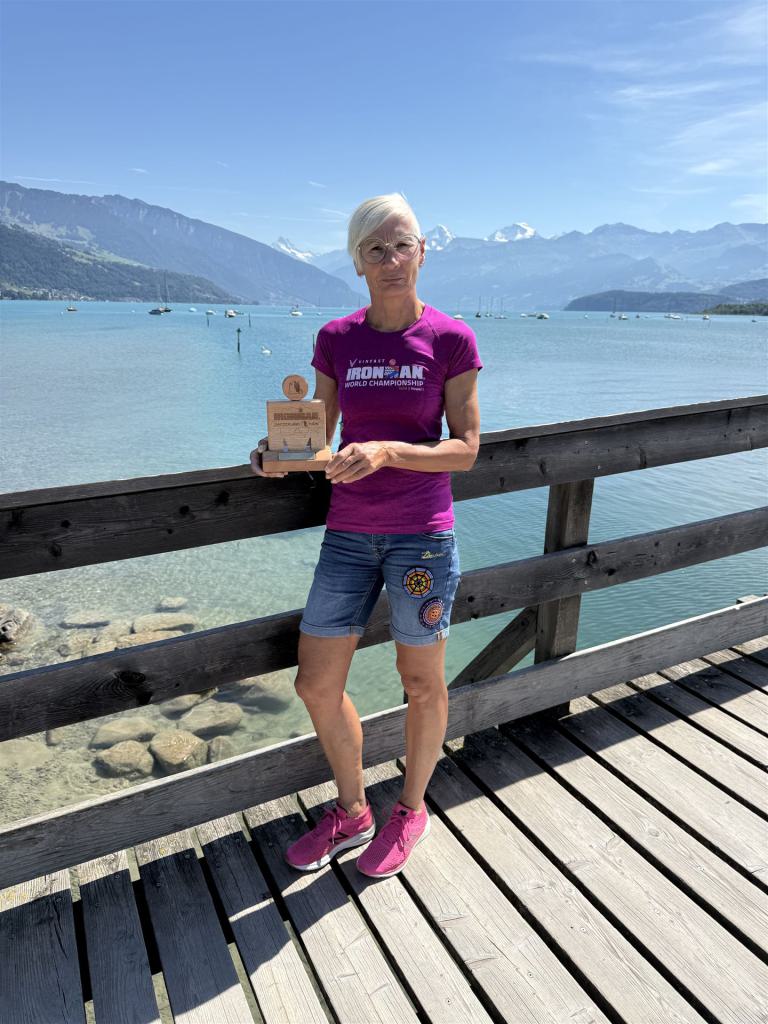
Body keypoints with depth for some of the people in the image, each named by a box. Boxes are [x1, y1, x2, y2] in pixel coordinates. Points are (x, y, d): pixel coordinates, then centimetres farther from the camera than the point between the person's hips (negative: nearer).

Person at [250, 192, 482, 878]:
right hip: (349, 533, 4)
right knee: (316, 684, 8)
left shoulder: (451, 339, -4)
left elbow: (466, 449, -8)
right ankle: (352, 811, 34)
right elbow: (319, 438, 8)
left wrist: (387, 450, -23)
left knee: (422, 682, 11)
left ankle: (411, 809, 38)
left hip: (423, 533, -3)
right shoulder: (336, 340, 5)